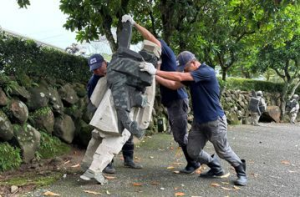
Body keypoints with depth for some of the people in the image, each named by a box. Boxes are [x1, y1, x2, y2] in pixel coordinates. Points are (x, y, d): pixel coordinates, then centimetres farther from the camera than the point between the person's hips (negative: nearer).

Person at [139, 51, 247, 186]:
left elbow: (179, 77, -28)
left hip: (215, 120, -8)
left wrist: (156, 71, -28)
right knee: (193, 151, 8)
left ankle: (241, 171, 29)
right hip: (199, 121, 8)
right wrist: (155, 77, -4)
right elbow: (174, 85, 8)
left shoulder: (207, 72, -20)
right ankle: (216, 169, 29)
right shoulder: (191, 76, 7)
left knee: (223, 151, 3)